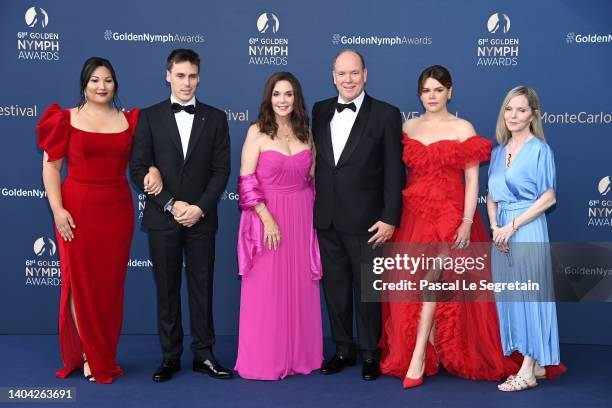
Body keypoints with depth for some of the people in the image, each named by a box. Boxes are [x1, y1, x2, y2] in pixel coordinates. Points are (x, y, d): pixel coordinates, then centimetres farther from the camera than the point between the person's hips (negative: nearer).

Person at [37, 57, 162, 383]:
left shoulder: (129, 120, 7)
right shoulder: (66, 119, 0)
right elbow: (51, 166, -1)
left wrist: (153, 171, -10)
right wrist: (57, 209, -11)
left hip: (117, 210, 2)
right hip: (77, 209, -2)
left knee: (111, 284, 8)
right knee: (80, 282, 3)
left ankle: (104, 355, 22)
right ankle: (88, 354, 18)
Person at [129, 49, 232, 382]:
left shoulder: (215, 118, 6)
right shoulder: (149, 117, 4)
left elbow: (221, 169, 2)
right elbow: (138, 168, -1)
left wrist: (200, 207, -10)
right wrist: (170, 204, -11)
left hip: (201, 218, 1)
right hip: (162, 218, 0)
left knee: (202, 288, 5)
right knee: (167, 289, 6)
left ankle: (204, 355, 14)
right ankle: (170, 356, 16)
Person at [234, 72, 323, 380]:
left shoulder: (305, 132, 8)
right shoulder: (257, 131, -5)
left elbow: (313, 179, 12)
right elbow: (246, 181, -10)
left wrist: (316, 215, 6)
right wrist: (267, 218, -17)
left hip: (302, 218, 4)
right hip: (267, 217, -4)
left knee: (300, 289, 10)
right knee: (267, 291, 2)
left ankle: (299, 355, 25)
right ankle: (266, 359, 16)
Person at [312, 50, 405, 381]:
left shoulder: (386, 115, -4)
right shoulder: (320, 111, 9)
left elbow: (394, 172, -7)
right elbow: (315, 161, 12)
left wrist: (390, 218, -12)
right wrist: (312, 209, 8)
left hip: (364, 220, -4)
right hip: (326, 219, 4)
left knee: (367, 289, 7)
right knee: (334, 288, 13)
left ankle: (370, 353, 22)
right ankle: (343, 350, 27)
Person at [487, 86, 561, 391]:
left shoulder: (540, 150, -5)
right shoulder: (498, 151, 13)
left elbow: (548, 198, -10)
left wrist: (513, 225, -14)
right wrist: (495, 226, -3)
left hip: (528, 229, -7)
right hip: (501, 232, 7)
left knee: (529, 293, -3)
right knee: (507, 294, 8)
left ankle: (528, 371, 4)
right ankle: (532, 360, 20)